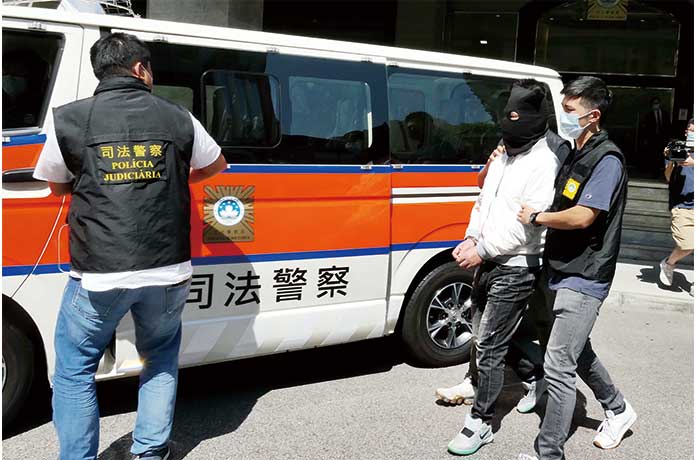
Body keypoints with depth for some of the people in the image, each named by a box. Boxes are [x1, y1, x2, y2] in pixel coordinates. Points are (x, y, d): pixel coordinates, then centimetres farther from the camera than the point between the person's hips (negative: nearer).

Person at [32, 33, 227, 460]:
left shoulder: (69, 120, -3)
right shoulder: (177, 117, 2)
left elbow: (58, 187, 13)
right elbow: (216, 164, 20)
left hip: (98, 276, -2)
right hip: (168, 272, 3)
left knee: (75, 371, 16)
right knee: (161, 360, 24)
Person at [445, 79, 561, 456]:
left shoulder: (544, 163, -15)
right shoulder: (504, 157, 13)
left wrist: (482, 250, -20)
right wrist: (471, 238, 0)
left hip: (516, 268, -9)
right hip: (488, 262, 9)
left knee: (490, 345, -6)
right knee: (484, 331, 22)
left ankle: (480, 422, 5)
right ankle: (539, 373, 44)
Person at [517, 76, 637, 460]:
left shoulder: (607, 159, -15)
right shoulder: (576, 156, 13)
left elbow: (582, 216, -24)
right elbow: (562, 205, 20)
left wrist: (537, 217, -10)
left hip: (582, 279, -10)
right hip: (564, 271, 10)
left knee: (558, 366, -8)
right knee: (577, 352, 23)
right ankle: (618, 410, 44)